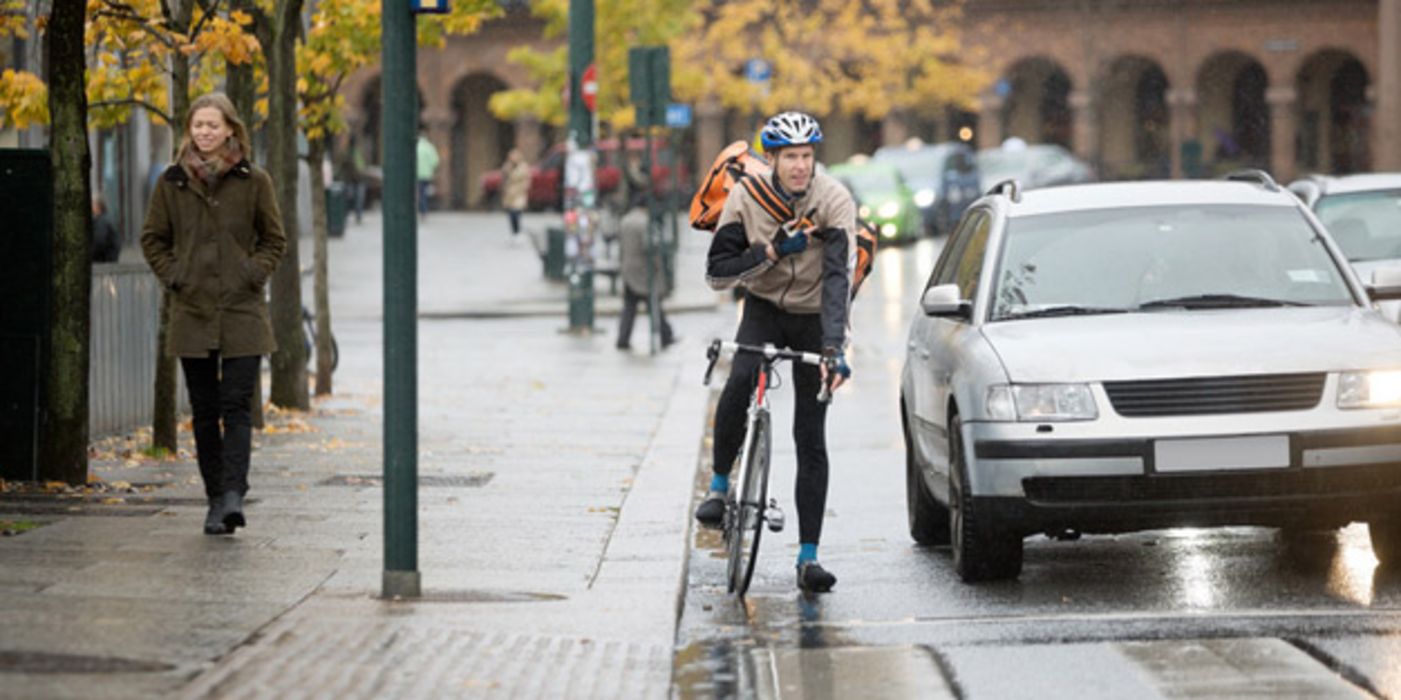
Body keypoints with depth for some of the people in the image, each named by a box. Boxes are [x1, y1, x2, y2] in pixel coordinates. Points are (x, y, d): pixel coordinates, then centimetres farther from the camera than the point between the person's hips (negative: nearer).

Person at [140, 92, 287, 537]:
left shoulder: (253, 182, 1)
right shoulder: (172, 183, 5)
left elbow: (274, 240, 10)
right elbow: (153, 238, 14)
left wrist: (255, 273, -4)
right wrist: (172, 276, 2)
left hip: (241, 310, -2)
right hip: (192, 311, 2)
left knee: (236, 406, -11)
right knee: (204, 411, 5)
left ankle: (232, 495, -19)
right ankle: (217, 499, 12)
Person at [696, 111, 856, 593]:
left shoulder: (835, 201, -21)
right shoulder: (747, 197, -14)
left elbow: (838, 278, -30)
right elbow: (717, 272, -14)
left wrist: (834, 348, -41)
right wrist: (773, 251, -27)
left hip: (813, 320, -1)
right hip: (764, 310, 1)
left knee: (811, 440, -3)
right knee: (739, 383, -31)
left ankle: (808, 556, 0)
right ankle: (719, 485, -10)